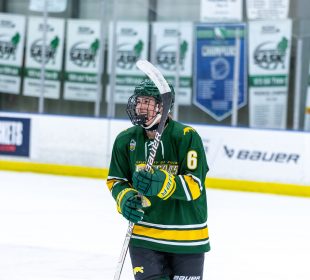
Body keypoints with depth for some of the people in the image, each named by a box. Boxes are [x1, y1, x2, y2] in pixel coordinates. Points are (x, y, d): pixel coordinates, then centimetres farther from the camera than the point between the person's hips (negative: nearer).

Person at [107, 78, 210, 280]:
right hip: (144, 233, 2)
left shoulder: (187, 136, -14)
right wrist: (125, 198, -13)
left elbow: (194, 185, -19)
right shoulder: (126, 140, -2)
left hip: (187, 235, -2)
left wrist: (161, 183, -36)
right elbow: (115, 180, 9)